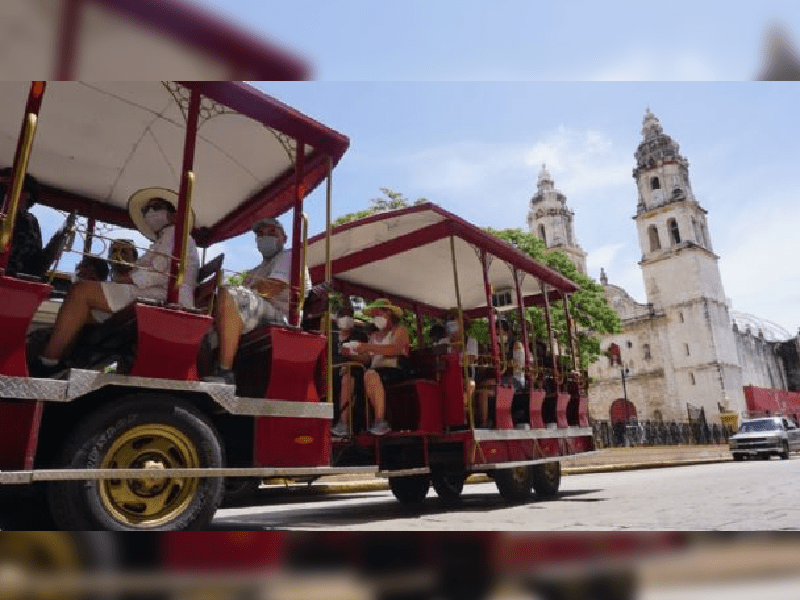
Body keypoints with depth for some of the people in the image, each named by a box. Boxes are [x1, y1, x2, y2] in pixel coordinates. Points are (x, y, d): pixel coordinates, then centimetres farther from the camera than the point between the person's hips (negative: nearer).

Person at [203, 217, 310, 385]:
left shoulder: (288, 256, 7)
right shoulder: (259, 269, 35)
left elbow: (272, 288, -12)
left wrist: (247, 288, -2)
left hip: (280, 318, -10)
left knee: (228, 296, -31)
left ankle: (224, 373, -39)